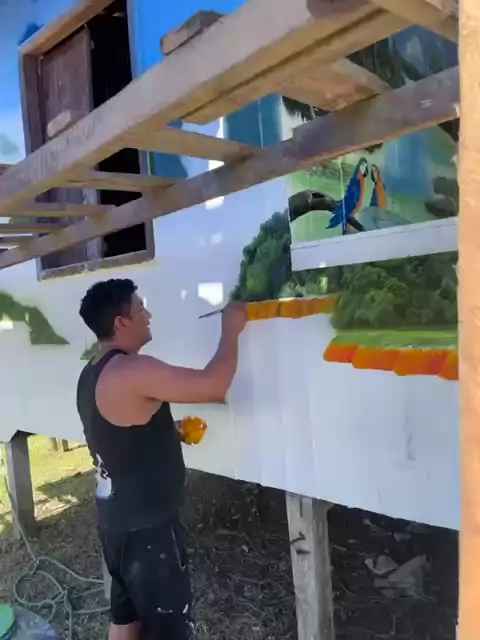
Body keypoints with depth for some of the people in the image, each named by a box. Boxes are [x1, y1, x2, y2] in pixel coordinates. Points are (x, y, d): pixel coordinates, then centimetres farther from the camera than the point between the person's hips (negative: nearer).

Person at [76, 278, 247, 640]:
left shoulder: (92, 375, 6)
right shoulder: (132, 372, -26)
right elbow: (214, 385, -28)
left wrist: (170, 430, 9)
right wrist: (232, 329, -15)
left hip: (117, 520, 9)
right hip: (146, 527, -9)